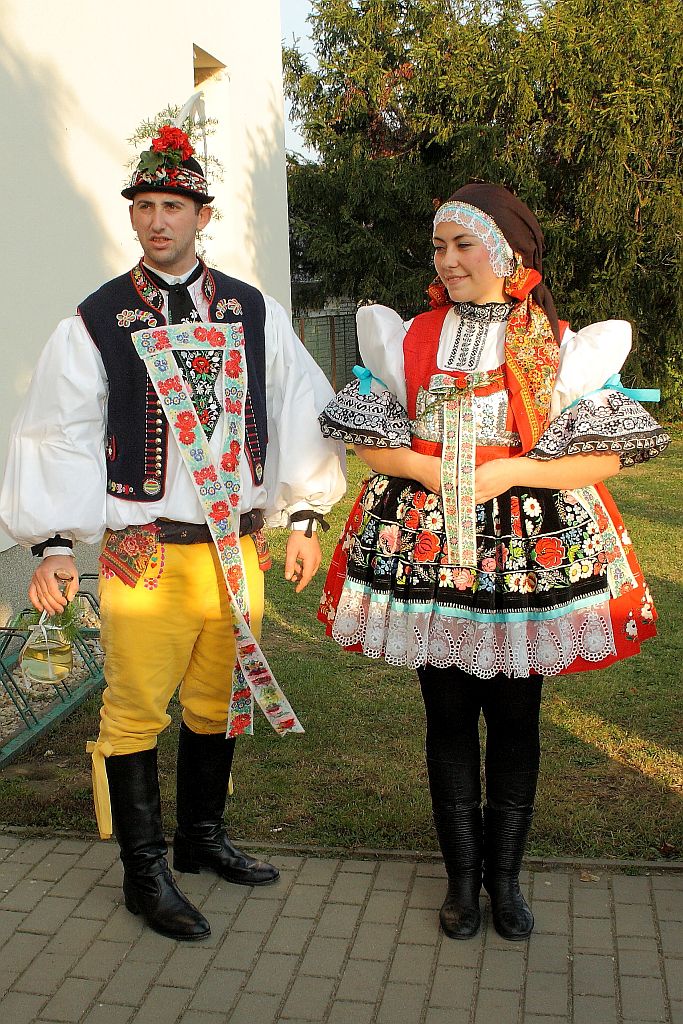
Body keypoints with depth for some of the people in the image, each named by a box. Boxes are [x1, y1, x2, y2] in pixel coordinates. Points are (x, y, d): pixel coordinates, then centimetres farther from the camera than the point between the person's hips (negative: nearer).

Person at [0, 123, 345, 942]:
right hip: (144, 554, -3)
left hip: (237, 548, 3)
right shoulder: (94, 323, -2)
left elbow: (300, 411, 10)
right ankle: (144, 873, 21)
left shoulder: (255, 314, 6)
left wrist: (305, 517, 7)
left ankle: (202, 837, 37)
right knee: (136, 713, 3)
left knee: (216, 704, 16)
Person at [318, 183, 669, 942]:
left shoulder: (561, 347, 1)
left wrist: (511, 472, -15)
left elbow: (605, 457, -4)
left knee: (515, 719, 8)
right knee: (448, 716, 9)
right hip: (427, 548, 1)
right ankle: (462, 875, 25)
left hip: (529, 551, -1)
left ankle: (504, 874, 26)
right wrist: (437, 469, -13)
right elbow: (370, 444, 3)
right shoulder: (410, 339, 6)